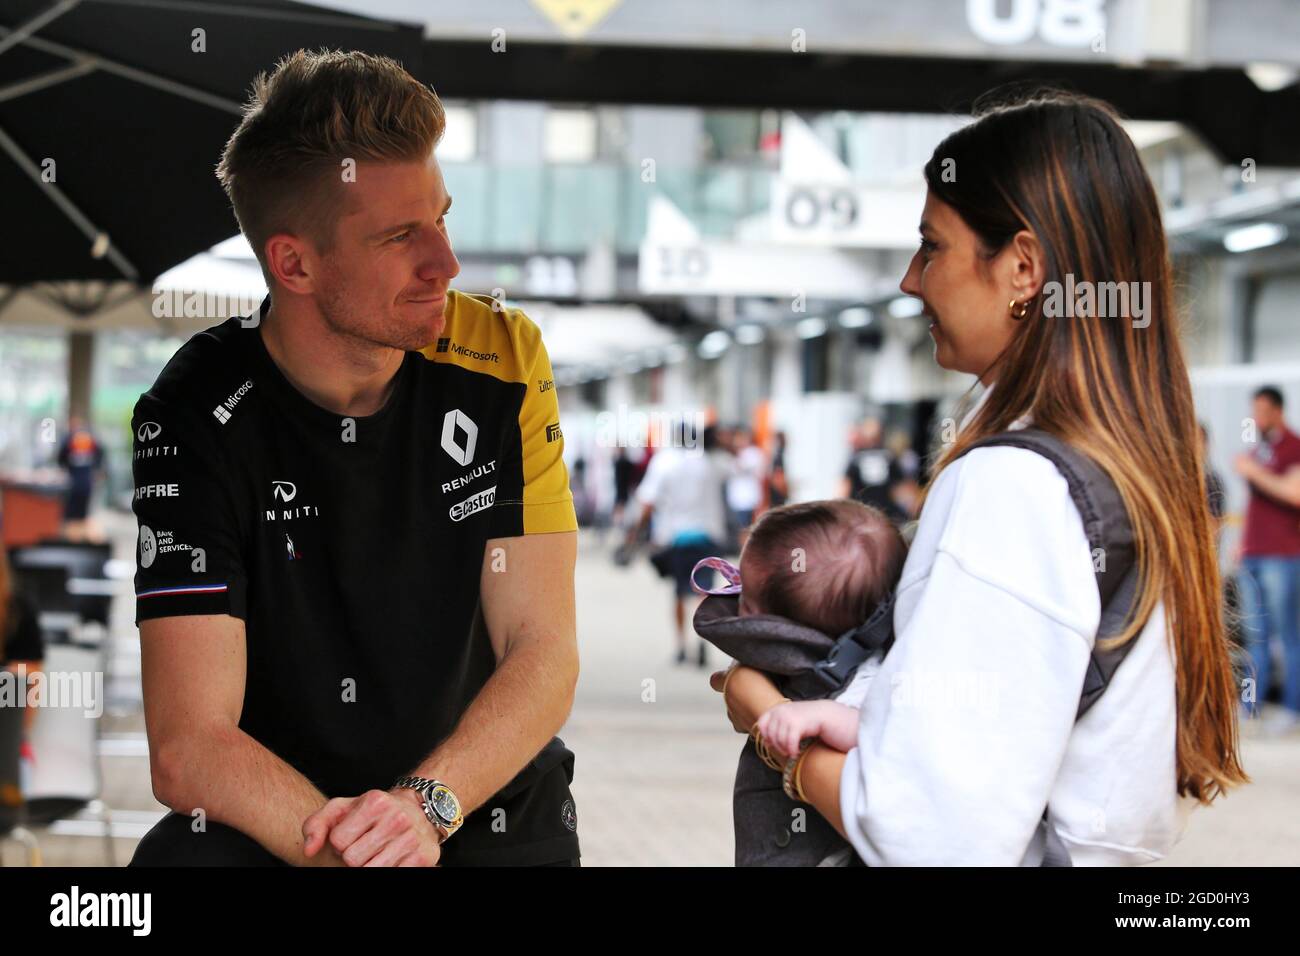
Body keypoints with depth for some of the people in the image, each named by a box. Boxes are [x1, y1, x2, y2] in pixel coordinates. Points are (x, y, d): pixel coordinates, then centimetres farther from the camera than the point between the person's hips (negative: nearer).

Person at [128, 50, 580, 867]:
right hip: (275, 814, -2)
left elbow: (546, 654, -7)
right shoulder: (196, 421, -13)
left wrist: (427, 803, -24)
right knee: (175, 858, -31)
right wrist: (346, 843, -35)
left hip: (491, 797, 2)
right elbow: (188, 747, -19)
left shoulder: (501, 358, -6)